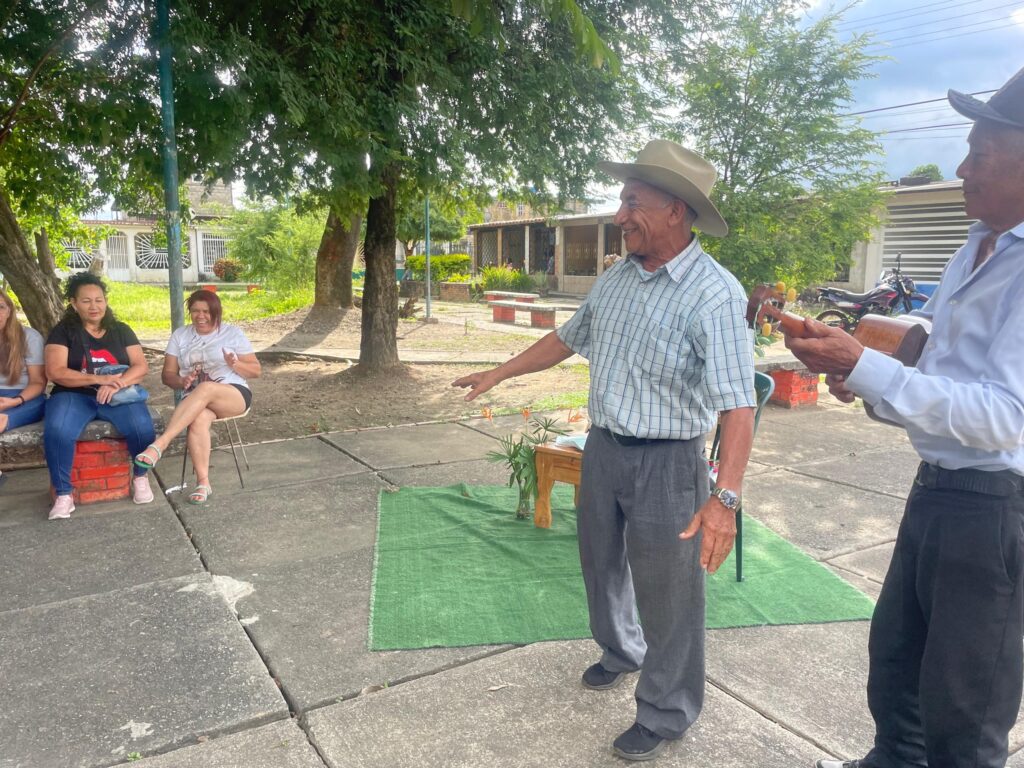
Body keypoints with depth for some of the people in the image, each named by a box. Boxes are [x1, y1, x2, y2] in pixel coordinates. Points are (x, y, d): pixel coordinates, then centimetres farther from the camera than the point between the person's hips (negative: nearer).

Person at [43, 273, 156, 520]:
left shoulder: (121, 330, 11)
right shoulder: (62, 331, 4)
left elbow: (141, 366, 1)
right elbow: (55, 372, -8)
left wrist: (117, 384, -20)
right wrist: (99, 379, -19)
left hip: (119, 395, 1)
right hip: (74, 395, -1)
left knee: (142, 426, -30)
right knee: (56, 431, -33)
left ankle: (140, 476, -3)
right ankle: (63, 494, -17)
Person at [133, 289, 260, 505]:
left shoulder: (233, 333, 8)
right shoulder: (180, 335, 14)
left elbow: (256, 370, 7)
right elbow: (167, 374, 12)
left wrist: (235, 364, -15)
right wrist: (182, 381, -12)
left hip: (235, 395, -2)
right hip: (196, 400, 2)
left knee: (205, 389, -37)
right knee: (198, 419, -36)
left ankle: (160, 444, -43)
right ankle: (203, 482, -35)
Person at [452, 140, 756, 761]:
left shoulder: (714, 295, -21)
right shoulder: (616, 278, 3)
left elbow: (737, 404, -27)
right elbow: (567, 339, 17)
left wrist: (725, 497, -37)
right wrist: (499, 374, 19)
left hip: (666, 461, -7)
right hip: (603, 448, 8)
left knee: (666, 593, 6)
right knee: (601, 564, 23)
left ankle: (667, 714, 28)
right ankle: (621, 652, 50)